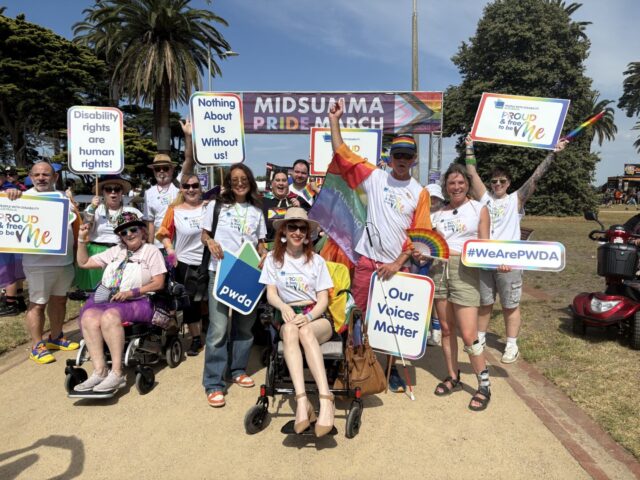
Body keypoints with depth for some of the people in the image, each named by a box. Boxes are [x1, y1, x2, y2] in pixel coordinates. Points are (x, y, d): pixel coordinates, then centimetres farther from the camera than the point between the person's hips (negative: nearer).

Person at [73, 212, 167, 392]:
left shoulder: (152, 251, 9)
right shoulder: (115, 251, 25)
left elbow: (158, 283, -2)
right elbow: (83, 263, 28)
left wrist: (131, 292, -13)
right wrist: (82, 241, 16)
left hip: (136, 303, -5)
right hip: (106, 300, 5)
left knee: (110, 316, -36)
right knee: (89, 317, -28)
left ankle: (117, 373, -34)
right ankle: (99, 371, -31)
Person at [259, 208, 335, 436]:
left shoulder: (316, 260, 11)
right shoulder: (273, 258, 10)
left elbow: (323, 300, 4)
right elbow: (271, 294, 4)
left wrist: (308, 316, -17)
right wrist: (283, 307, -20)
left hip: (317, 318, 0)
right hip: (288, 316, 0)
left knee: (305, 331, -36)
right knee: (290, 329, -37)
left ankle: (326, 400, -45)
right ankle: (302, 401, -48)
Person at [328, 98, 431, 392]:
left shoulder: (420, 193, 5)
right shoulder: (375, 177, 4)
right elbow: (341, 153, 1)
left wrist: (398, 263, -8)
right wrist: (334, 120, -2)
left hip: (397, 265, 1)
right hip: (367, 260, 0)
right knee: (360, 315, 6)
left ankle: (392, 368, 26)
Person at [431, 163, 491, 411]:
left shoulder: (479, 209, 5)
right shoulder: (439, 212, 14)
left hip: (465, 271, -4)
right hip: (439, 269, 4)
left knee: (468, 334, -7)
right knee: (446, 329, 10)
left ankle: (484, 385, 9)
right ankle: (453, 377, 25)